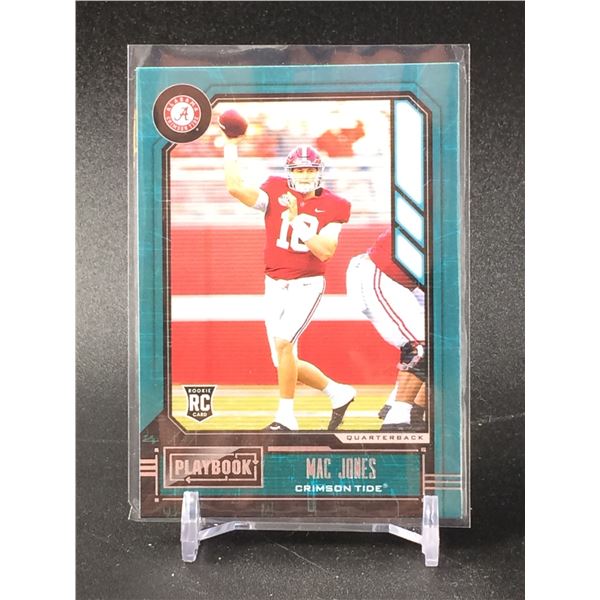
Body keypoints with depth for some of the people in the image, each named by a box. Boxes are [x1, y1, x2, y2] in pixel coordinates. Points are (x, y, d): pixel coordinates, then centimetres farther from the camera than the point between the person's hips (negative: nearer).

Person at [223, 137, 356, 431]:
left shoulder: (332, 206, -4)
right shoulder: (275, 193, 0)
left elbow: (326, 252, -16)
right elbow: (235, 187, -14)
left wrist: (296, 220, -20)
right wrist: (230, 145, -9)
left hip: (307, 285, -4)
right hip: (274, 286, 4)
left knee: (283, 341, -25)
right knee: (285, 363, 8)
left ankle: (285, 417, -10)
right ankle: (338, 392, 29)